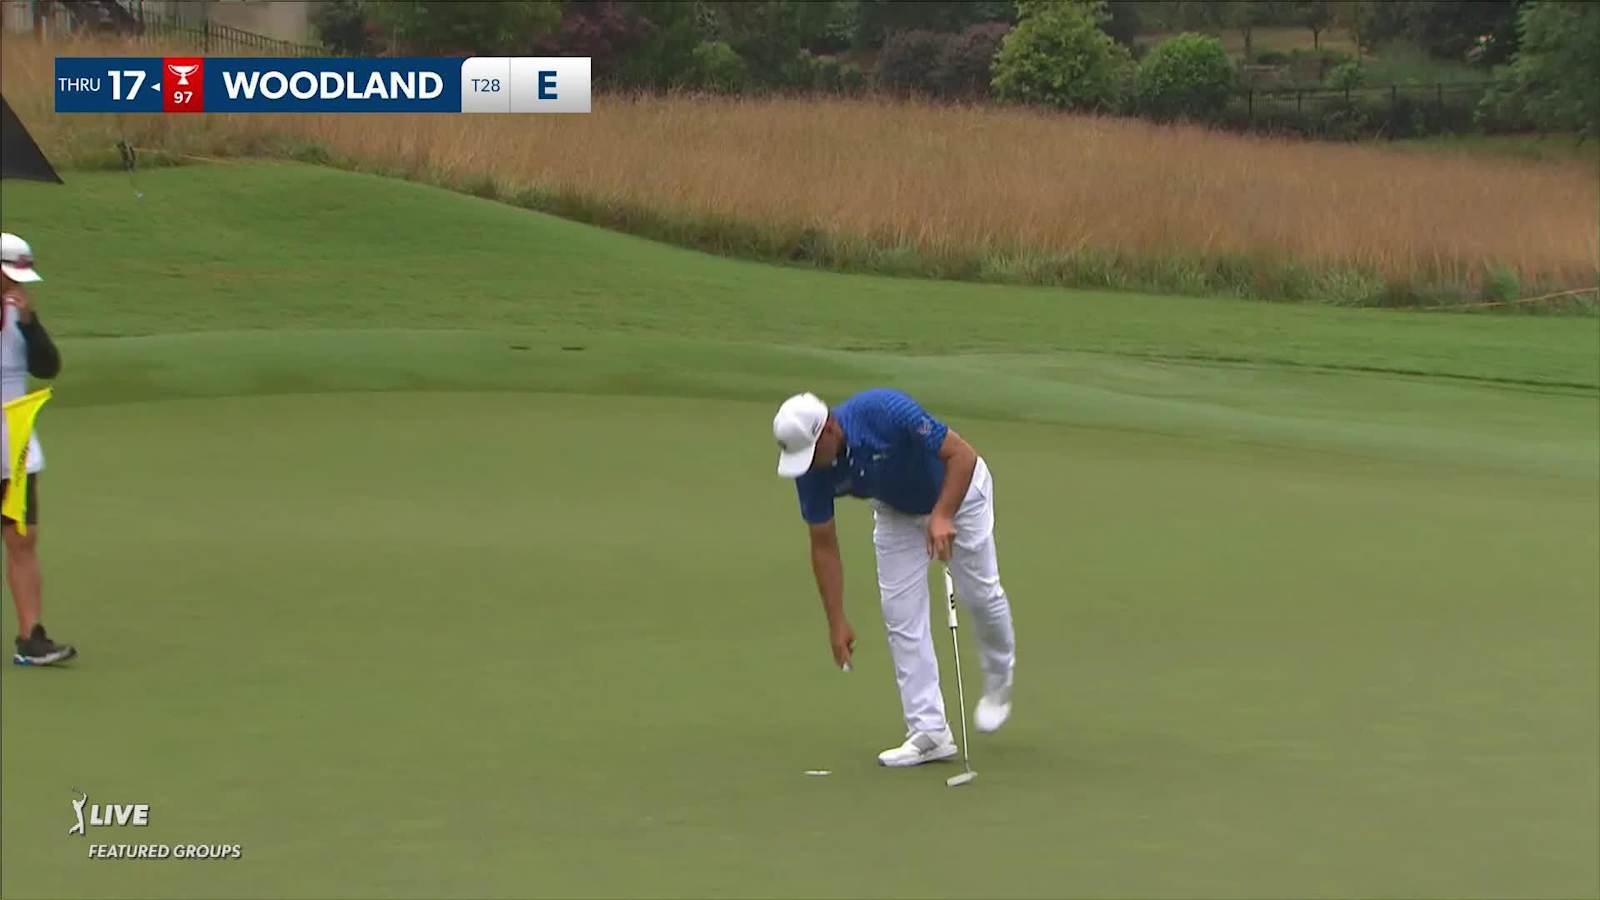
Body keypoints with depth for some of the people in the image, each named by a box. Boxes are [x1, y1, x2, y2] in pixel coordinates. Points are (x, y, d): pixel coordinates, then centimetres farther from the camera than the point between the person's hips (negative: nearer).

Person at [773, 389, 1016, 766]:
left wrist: (942, 516, -43)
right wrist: (837, 622, -14)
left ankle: (999, 682, 29)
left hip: (957, 489, -4)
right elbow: (824, 546, -14)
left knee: (979, 592, -1)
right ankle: (929, 732, -3)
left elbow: (962, 454, -32)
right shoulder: (811, 471, -24)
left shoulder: (885, 411, -40)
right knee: (900, 612, -5)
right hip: (896, 510, 4)